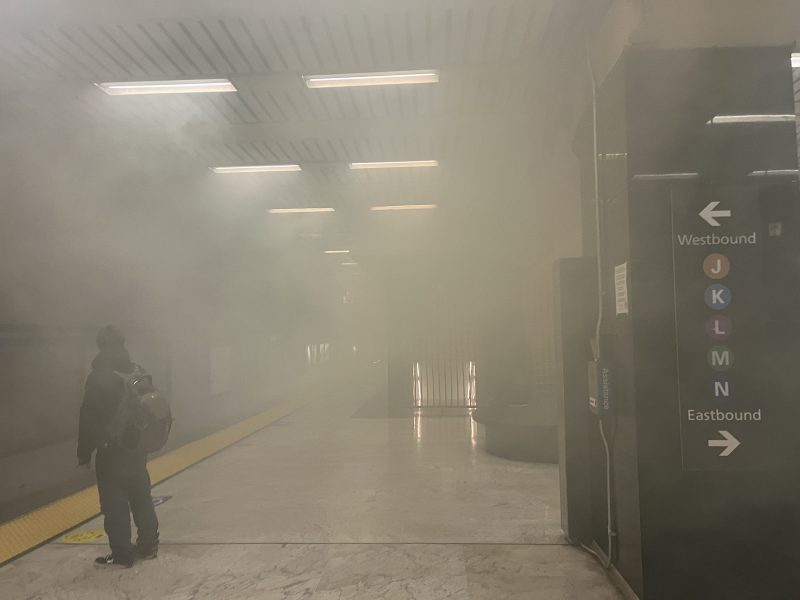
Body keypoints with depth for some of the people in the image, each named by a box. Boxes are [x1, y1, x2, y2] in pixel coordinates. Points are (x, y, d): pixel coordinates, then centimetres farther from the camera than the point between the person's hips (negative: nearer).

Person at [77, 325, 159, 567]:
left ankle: (122, 554, 9)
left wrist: (84, 454, -6)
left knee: (115, 504, 3)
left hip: (111, 450, -6)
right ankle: (148, 545, 24)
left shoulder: (98, 378, -15)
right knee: (141, 497, 15)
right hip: (137, 447, 6)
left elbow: (88, 420, -15)